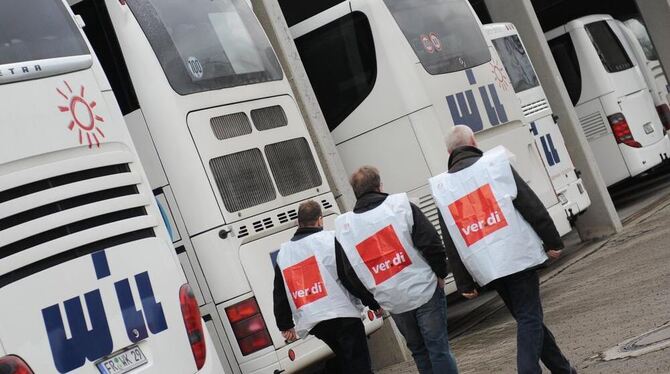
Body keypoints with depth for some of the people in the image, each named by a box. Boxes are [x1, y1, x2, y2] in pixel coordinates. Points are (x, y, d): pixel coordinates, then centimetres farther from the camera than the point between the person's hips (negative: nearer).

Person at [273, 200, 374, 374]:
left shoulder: (283, 253, 12)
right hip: (342, 313, -5)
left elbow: (280, 294, 15)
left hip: (314, 323, 5)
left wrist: (285, 326, 22)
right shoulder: (330, 239, -3)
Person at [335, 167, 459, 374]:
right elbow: (431, 243, -11)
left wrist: (373, 302, 13)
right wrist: (440, 274, 2)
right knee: (438, 348, 4)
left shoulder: (343, 227, 3)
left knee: (419, 351, 18)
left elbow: (347, 276, 4)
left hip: (393, 302, 3)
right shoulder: (400, 205, -6)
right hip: (424, 290, -3)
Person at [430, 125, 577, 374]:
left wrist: (464, 283, 9)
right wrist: (553, 242, 0)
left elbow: (451, 244, 6)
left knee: (526, 317, 15)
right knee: (529, 318, 0)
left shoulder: (442, 188, 8)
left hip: (486, 268, 4)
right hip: (517, 256, -4)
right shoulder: (493, 164, -1)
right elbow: (532, 206, -5)